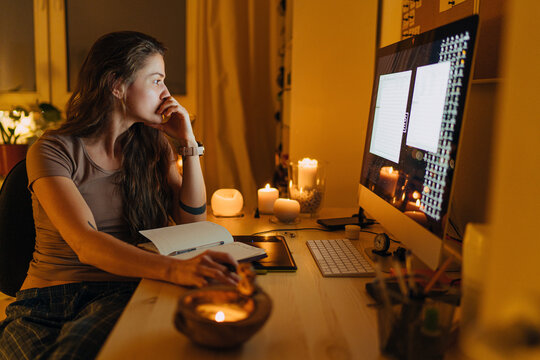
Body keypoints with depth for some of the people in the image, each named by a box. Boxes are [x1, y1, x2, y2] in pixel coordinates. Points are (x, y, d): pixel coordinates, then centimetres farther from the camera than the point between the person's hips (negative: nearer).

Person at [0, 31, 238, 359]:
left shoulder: (153, 145, 11)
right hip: (48, 294, -1)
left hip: (123, 293, 1)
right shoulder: (52, 151, -5)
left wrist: (188, 143, -2)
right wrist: (174, 268, -38)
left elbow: (193, 225, 5)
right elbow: (85, 243, -21)